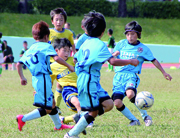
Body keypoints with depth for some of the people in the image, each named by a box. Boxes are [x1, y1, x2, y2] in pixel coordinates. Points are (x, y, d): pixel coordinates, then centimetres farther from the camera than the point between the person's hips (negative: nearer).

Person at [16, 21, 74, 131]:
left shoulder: (30, 49, 14)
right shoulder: (46, 46, -5)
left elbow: (19, 64, 12)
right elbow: (56, 58, -20)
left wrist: (22, 78, 21)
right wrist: (69, 66, -11)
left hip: (36, 79, 9)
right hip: (43, 78, -9)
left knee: (52, 103, 23)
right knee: (47, 109, -5)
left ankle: (58, 125, 35)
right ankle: (23, 119, -11)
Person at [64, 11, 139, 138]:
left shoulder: (86, 43, 13)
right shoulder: (100, 45, -13)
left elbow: (76, 58, 24)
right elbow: (113, 61, -22)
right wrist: (130, 62, -12)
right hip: (89, 81, -9)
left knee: (108, 104, 3)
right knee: (94, 111, -4)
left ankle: (80, 117, 4)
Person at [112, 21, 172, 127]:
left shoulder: (143, 48, 7)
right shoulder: (121, 44, 12)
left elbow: (154, 60, 16)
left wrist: (164, 73, 14)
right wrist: (114, 54, -7)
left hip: (132, 75, -3)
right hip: (118, 75, 3)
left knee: (130, 94, -35)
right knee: (117, 103, -16)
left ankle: (145, 116, -13)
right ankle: (133, 120, 6)